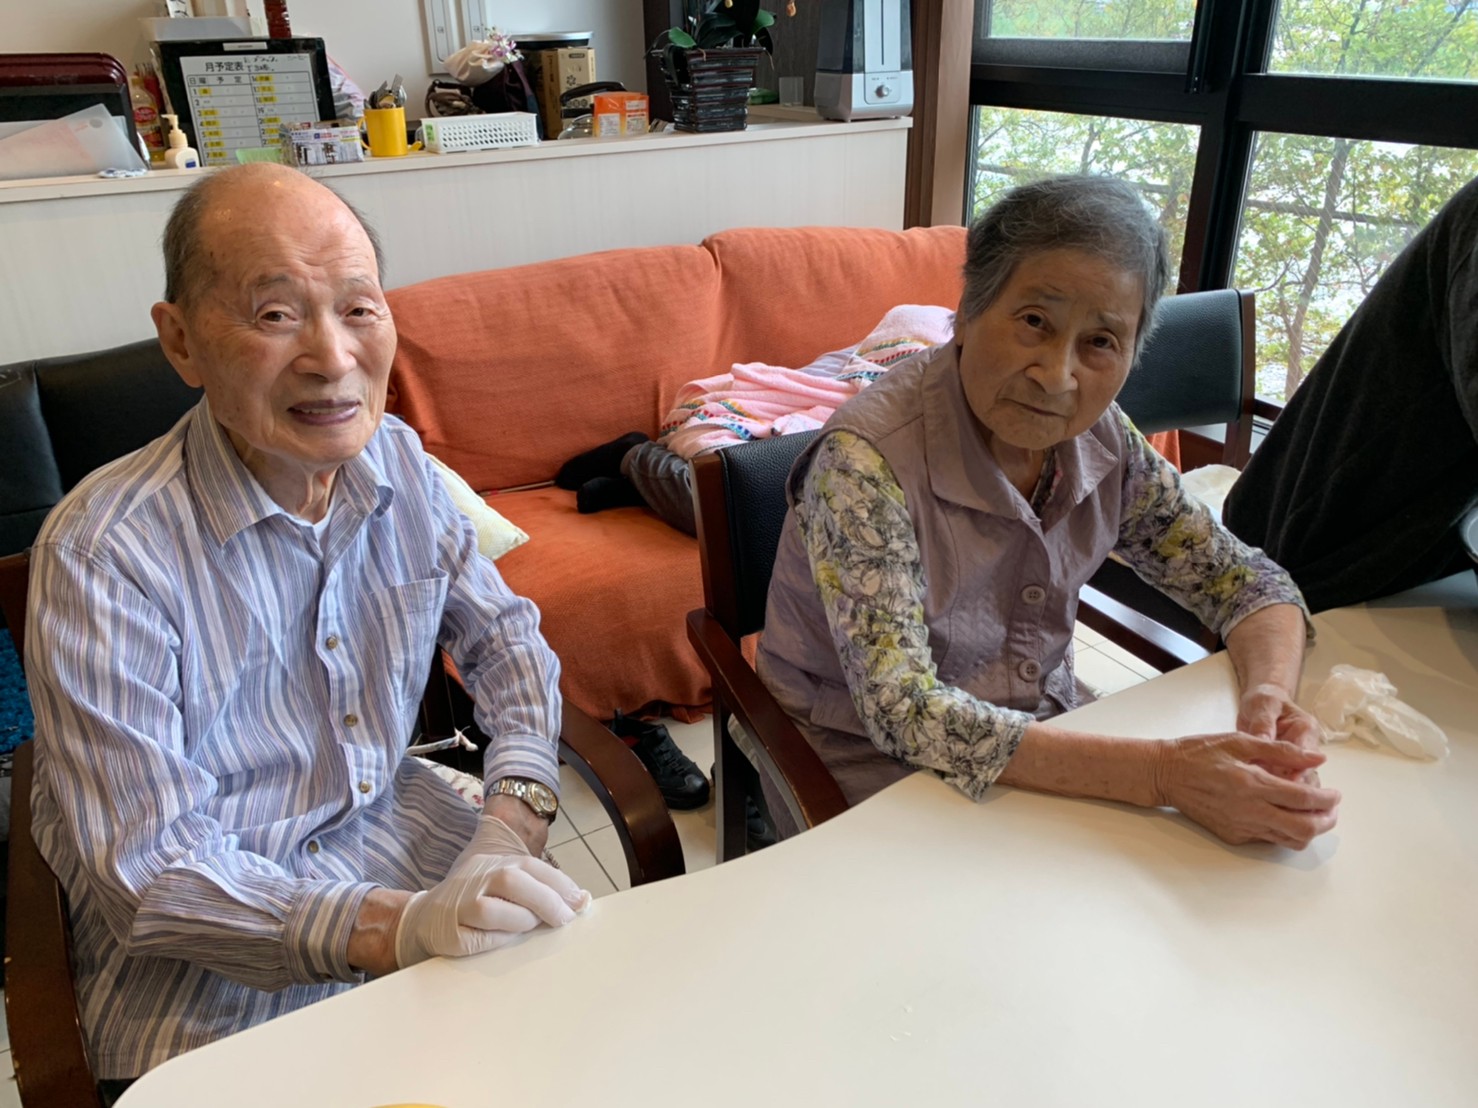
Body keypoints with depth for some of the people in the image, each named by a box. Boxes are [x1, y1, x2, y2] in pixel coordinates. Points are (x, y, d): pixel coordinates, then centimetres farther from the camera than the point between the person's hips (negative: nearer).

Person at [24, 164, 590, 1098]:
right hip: (213, 955, -4)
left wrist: (513, 818, -13)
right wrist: (395, 927, -34)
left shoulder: (398, 461, -5)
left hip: (394, 827, 4)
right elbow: (147, 871, -21)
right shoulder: (100, 555, -22)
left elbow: (505, 639, 4)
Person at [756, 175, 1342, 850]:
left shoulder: (1103, 441, -7)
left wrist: (1269, 692, -20)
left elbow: (1244, 582, 3)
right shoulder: (868, 460, -26)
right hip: (877, 771, -5)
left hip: (1043, 743, 6)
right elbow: (904, 714, -31)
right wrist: (1163, 773, -35)